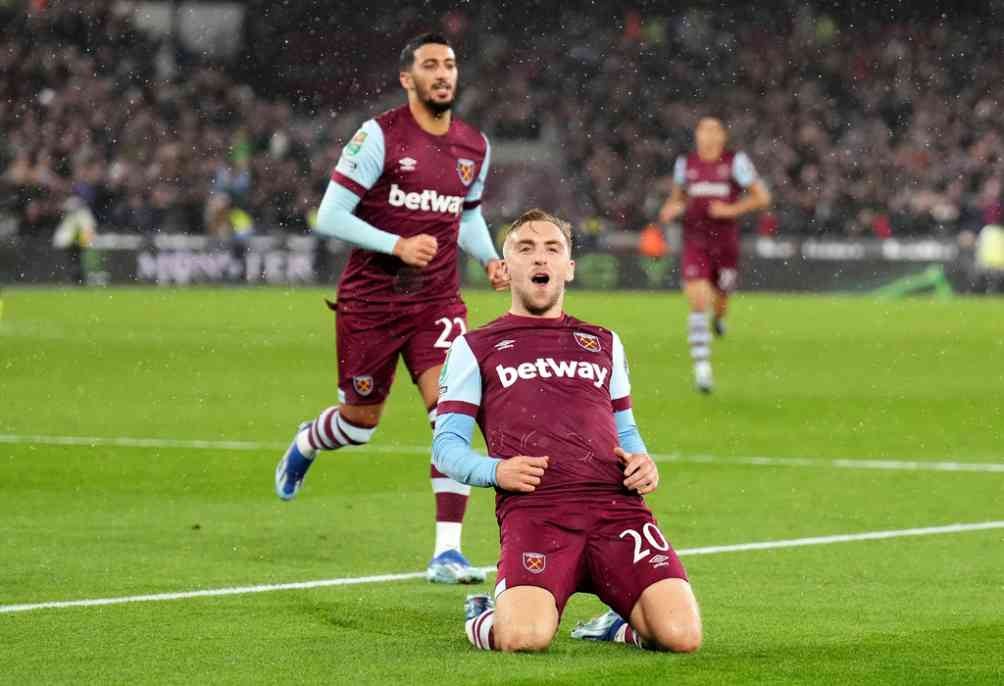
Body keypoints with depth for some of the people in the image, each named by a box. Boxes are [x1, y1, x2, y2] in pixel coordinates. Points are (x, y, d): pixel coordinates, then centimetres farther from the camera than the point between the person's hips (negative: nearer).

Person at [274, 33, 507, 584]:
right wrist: (398, 245, -24)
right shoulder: (379, 136, -12)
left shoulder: (475, 147, 5)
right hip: (369, 301, -3)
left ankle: (447, 552, -14)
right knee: (361, 421, 11)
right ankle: (305, 445, 50)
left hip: (437, 301, 3)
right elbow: (330, 217, -13)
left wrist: (490, 258, 4)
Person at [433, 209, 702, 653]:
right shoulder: (475, 348, 19)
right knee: (525, 637, -31)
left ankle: (622, 625, 15)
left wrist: (642, 462, 9)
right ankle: (487, 615, 7)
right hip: (533, 507, -3)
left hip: (616, 503, 3)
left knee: (681, 634, -21)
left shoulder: (603, 344, 30)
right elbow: (446, 446, 14)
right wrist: (494, 471, -8)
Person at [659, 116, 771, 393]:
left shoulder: (735, 161, -3)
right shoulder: (685, 163, 6)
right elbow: (678, 195, 23)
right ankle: (702, 367, -15)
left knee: (719, 298, 12)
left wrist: (732, 209, -14)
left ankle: (718, 317, 52)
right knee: (697, 303, -14)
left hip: (725, 243, -1)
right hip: (694, 243, 1)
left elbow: (762, 197, -1)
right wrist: (671, 209, 0)